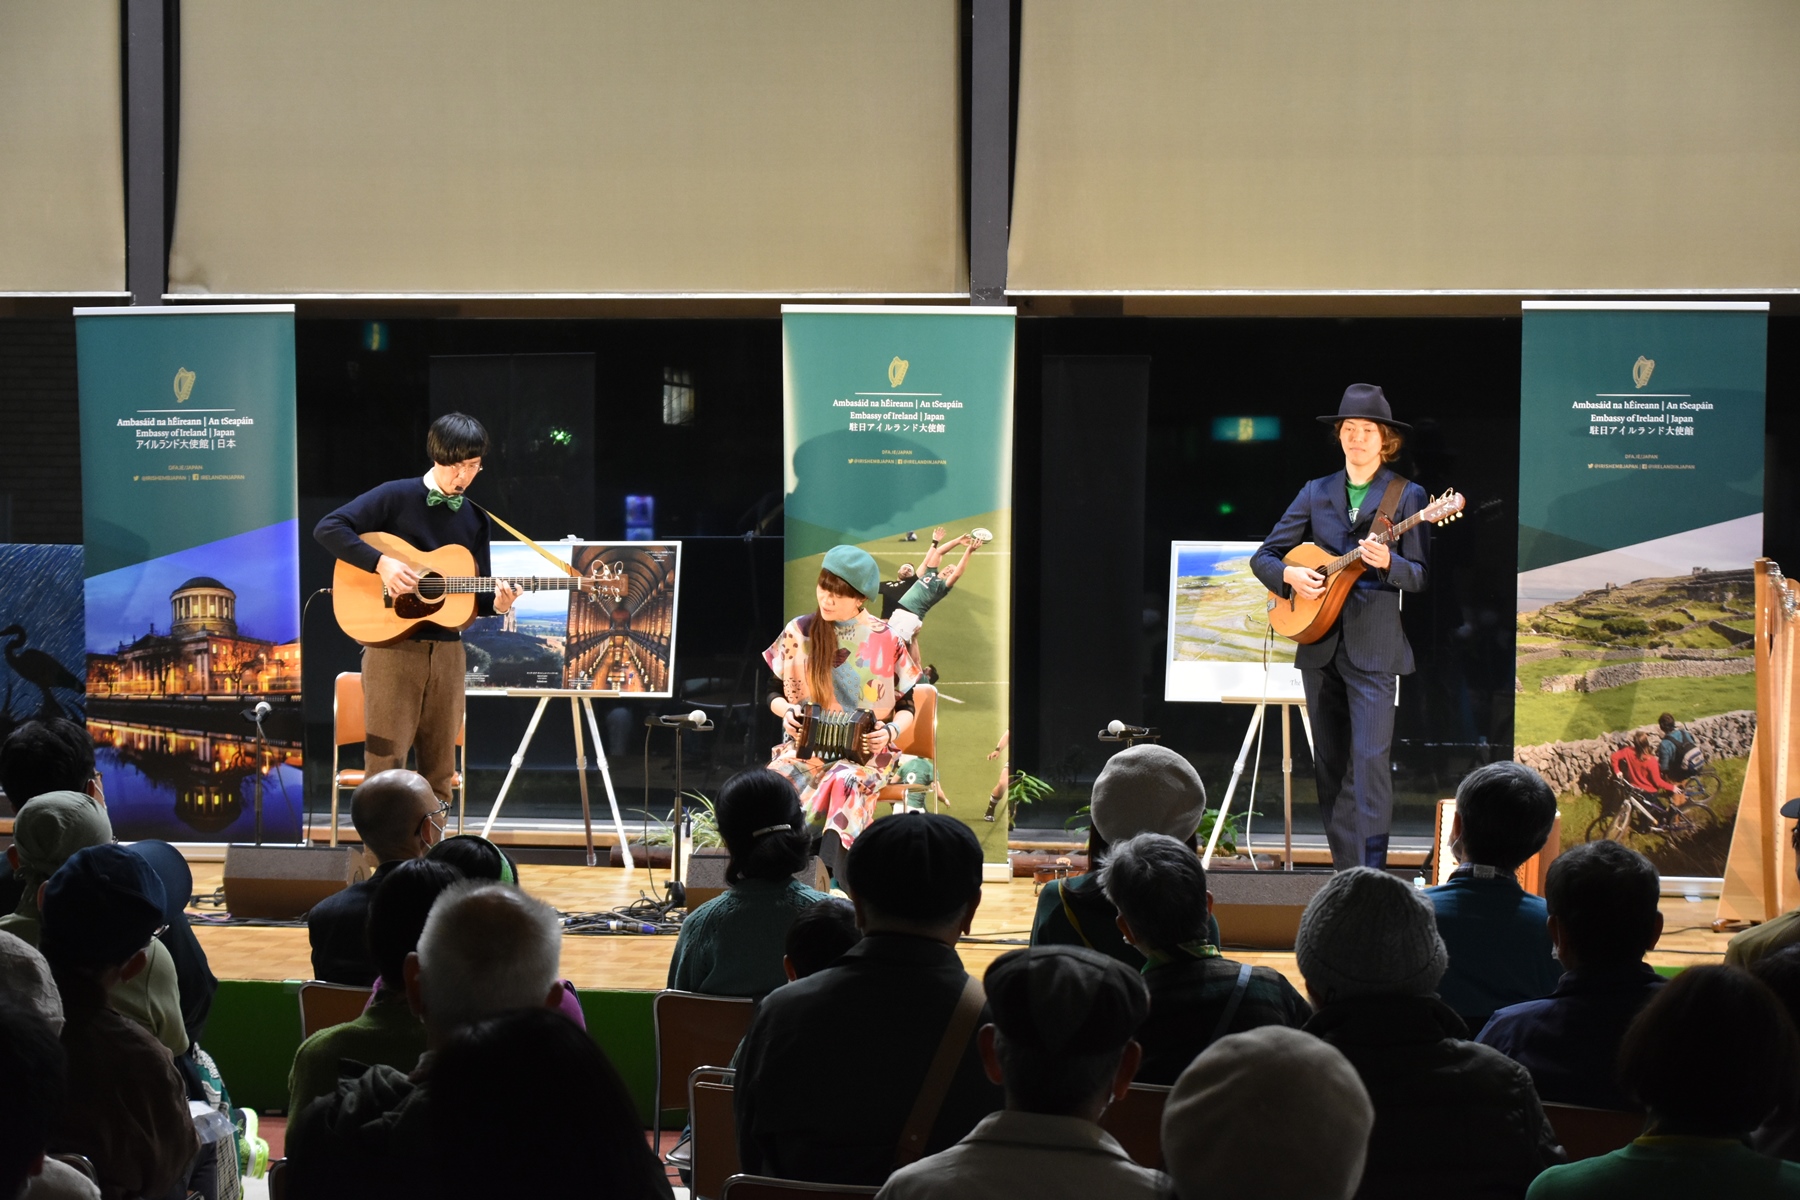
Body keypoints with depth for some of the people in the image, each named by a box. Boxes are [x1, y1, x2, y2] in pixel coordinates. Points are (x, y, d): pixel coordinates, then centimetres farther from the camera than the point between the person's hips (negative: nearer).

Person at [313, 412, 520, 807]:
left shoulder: (476, 520, 12)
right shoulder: (397, 497, -5)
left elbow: (477, 595, 14)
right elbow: (328, 528, -13)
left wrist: (494, 603, -9)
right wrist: (381, 563, -22)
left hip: (446, 651, 5)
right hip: (393, 645, -5)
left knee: (438, 775, 7)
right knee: (386, 767, -6)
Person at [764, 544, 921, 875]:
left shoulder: (887, 640, 2)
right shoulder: (799, 632, 5)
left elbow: (906, 708, 8)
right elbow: (774, 694, 13)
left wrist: (891, 731, -14)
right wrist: (787, 711, -10)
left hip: (867, 752, -1)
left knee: (846, 782, -39)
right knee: (778, 778, -35)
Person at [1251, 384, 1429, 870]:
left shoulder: (1407, 495, 2)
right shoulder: (1316, 493, 12)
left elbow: (1420, 576, -2)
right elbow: (1263, 556, 13)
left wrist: (1388, 562, -22)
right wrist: (1290, 576, -8)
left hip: (1374, 646, -4)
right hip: (1320, 645, 4)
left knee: (1369, 758, -14)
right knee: (1329, 764, 6)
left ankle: (1371, 875, -14)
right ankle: (1345, 872, 13)